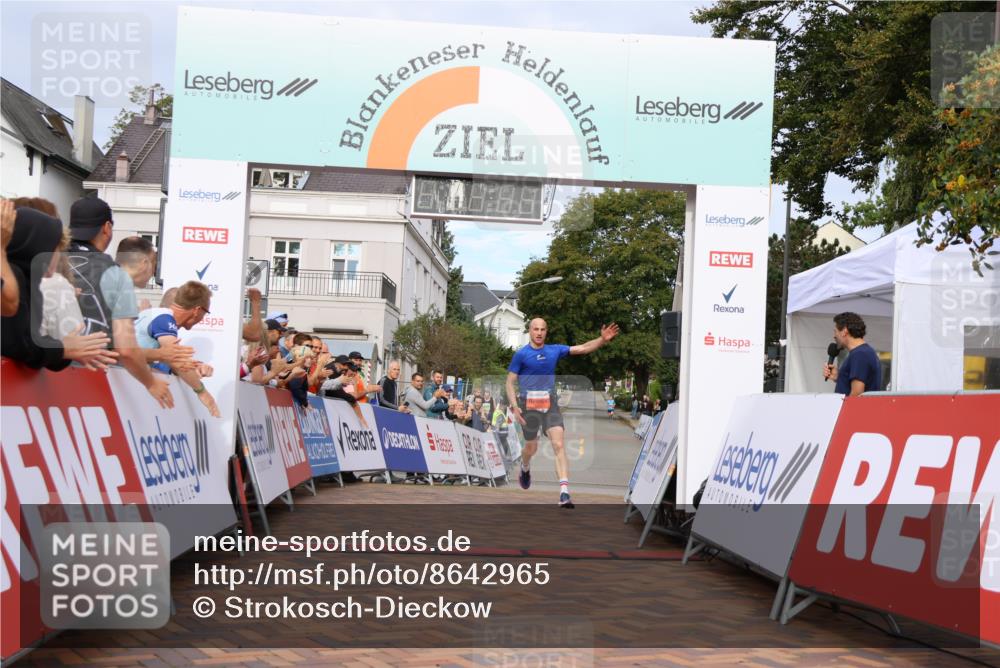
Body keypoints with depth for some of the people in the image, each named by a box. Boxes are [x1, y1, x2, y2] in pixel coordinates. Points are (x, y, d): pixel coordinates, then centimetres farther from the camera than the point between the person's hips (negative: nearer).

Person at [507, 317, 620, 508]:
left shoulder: (555, 350, 7)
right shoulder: (521, 354, -3)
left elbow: (583, 348, 3)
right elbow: (510, 382, -2)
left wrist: (602, 339, -12)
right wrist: (515, 407, -13)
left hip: (550, 403, 2)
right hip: (529, 405, -2)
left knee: (559, 445, -14)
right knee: (531, 448, 13)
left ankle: (564, 493, -22)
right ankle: (525, 469, 50)